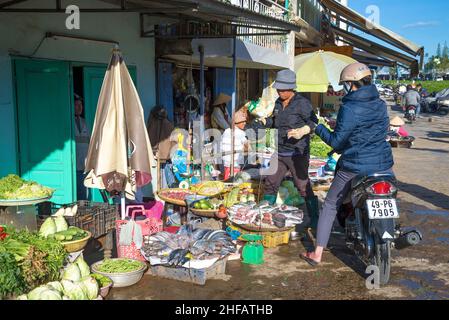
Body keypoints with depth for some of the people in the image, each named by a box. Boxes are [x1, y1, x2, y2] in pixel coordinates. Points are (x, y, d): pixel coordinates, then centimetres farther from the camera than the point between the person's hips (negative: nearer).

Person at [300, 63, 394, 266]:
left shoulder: (349, 109, -16)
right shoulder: (380, 104, 4)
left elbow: (337, 143, -12)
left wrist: (319, 129, 5)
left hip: (355, 168, -5)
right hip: (384, 165, 5)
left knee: (330, 206, 10)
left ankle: (317, 255, 12)